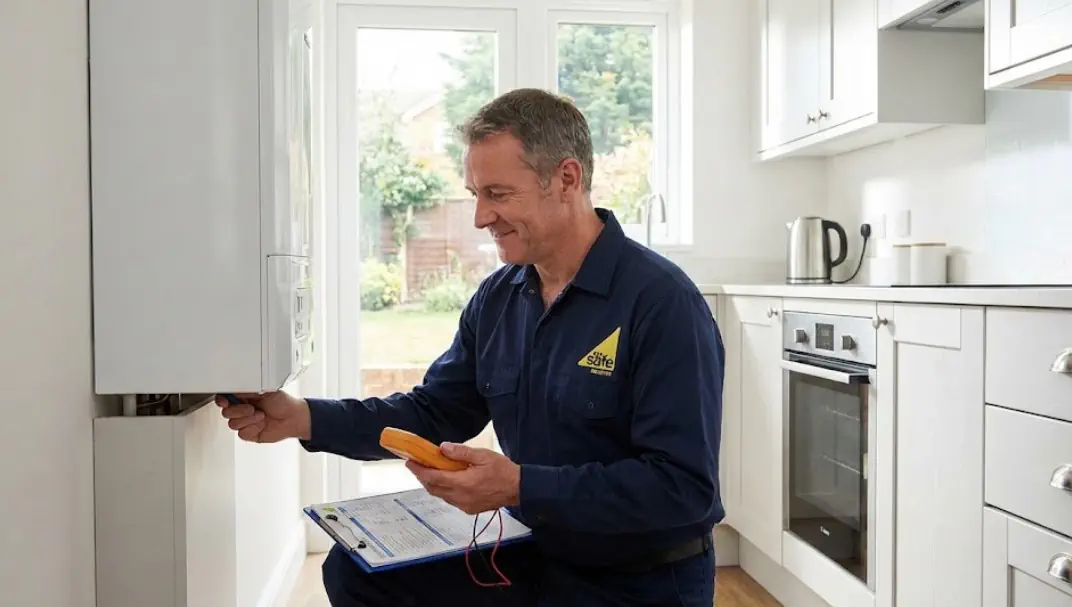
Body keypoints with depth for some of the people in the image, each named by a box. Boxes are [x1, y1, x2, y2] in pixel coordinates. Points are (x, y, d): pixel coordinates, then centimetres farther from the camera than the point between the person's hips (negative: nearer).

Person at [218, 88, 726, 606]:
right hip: (530, 557, 6)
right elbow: (434, 413, 7)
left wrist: (521, 488, -29)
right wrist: (304, 418, -6)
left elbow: (684, 486, -25)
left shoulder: (662, 302, -22)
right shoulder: (496, 298, 2)